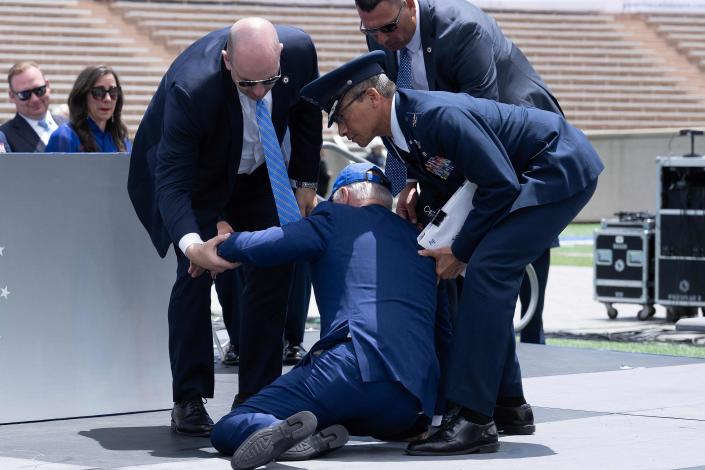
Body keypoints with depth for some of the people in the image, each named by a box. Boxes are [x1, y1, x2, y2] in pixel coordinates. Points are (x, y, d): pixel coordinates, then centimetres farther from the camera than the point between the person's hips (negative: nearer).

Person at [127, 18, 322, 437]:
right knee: (197, 273, -16)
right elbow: (172, 180, -40)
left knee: (274, 270, -4)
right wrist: (191, 243, -56)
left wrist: (305, 182, -1)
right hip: (194, 175, -4)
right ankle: (189, 402, -9)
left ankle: (257, 397, 3)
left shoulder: (299, 50, -28)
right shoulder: (190, 86, -42)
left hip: (256, 171, 5)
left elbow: (306, 113, -4)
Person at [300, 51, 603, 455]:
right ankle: (509, 406, 20)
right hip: (532, 176, 10)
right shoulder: (401, 133, 4)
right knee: (489, 277, 10)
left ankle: (474, 420, -22)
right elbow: (453, 186, 18)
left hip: (564, 169, -10)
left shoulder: (438, 115, -26)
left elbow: (501, 184, -24)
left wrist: (460, 250, -17)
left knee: (485, 270, -19)